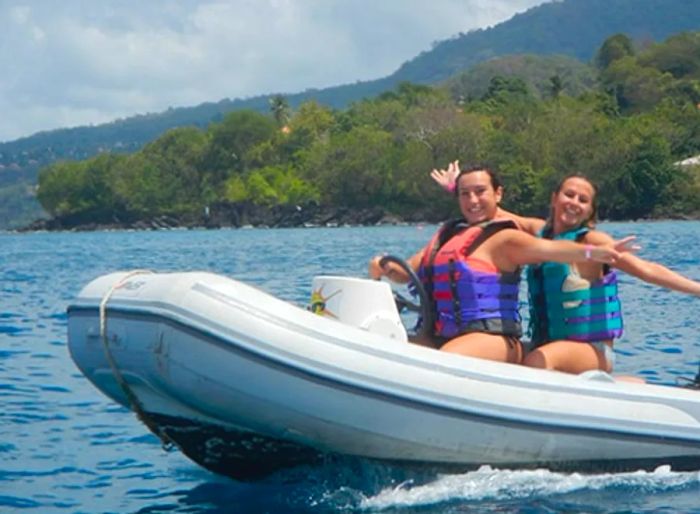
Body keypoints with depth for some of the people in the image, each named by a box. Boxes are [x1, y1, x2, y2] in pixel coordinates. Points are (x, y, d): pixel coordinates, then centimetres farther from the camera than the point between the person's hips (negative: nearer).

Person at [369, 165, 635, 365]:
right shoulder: (447, 233, 22)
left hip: (492, 338, -8)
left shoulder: (503, 238, -2)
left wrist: (592, 251, -39)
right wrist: (386, 268, -3)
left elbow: (547, 248, -20)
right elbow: (408, 271, 21)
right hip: (440, 337, 8)